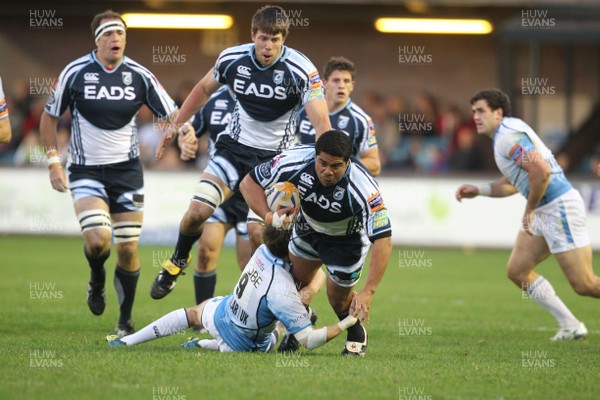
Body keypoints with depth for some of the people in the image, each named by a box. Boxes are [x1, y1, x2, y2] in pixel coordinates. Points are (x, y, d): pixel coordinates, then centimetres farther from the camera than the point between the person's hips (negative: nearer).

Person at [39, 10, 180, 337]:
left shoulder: (139, 76, -3)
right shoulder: (75, 73, -7)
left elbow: (171, 114, 3)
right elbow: (49, 116, 5)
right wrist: (54, 162, -1)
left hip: (126, 169, 2)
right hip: (85, 171, -2)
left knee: (128, 249, 0)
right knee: (97, 240, -22)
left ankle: (126, 321, 16)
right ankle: (96, 281, 14)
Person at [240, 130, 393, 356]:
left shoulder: (363, 189, -43)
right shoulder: (295, 162, -34)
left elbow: (383, 240, -43)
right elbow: (249, 183, -20)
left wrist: (367, 293, -49)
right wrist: (269, 216, -38)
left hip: (348, 238, -3)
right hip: (308, 226, 3)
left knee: (338, 299, 3)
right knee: (296, 283, 14)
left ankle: (356, 335, 35)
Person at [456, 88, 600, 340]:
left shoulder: (508, 136, -16)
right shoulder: (504, 135, 16)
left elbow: (541, 171, -29)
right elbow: (512, 184, 27)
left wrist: (529, 210, -18)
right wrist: (477, 190, 17)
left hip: (560, 206, -11)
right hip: (544, 212, 11)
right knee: (517, 271, 9)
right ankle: (571, 326, 13)